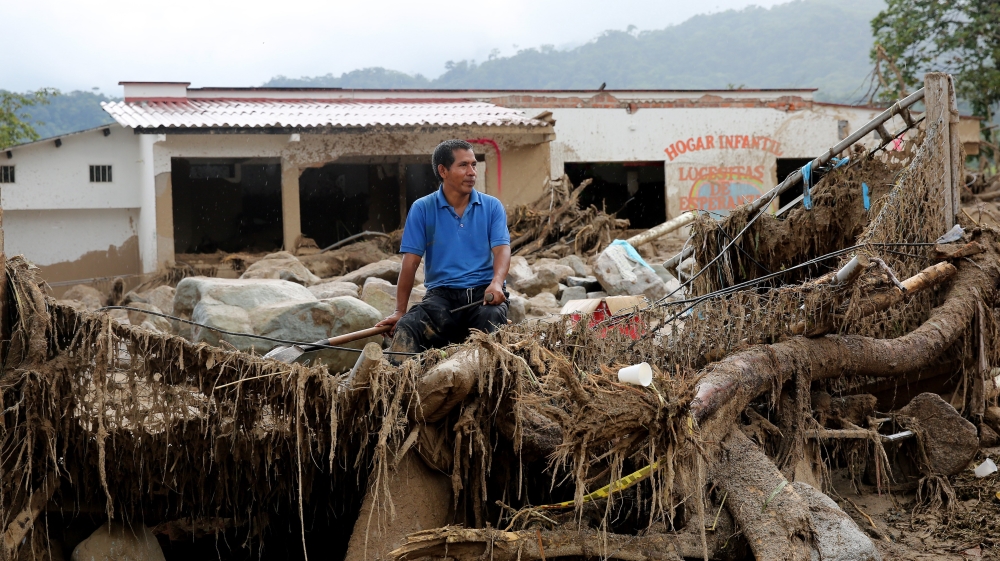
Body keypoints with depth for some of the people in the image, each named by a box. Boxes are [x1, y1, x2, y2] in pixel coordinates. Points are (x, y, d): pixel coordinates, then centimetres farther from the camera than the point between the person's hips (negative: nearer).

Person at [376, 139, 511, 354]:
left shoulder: (492, 207, 10)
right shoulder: (422, 209, 7)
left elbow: (502, 248, -2)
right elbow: (411, 262, 3)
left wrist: (497, 283, -24)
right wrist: (399, 311, -2)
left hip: (483, 292, 0)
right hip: (441, 295, 0)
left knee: (492, 318, -36)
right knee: (405, 328, -30)